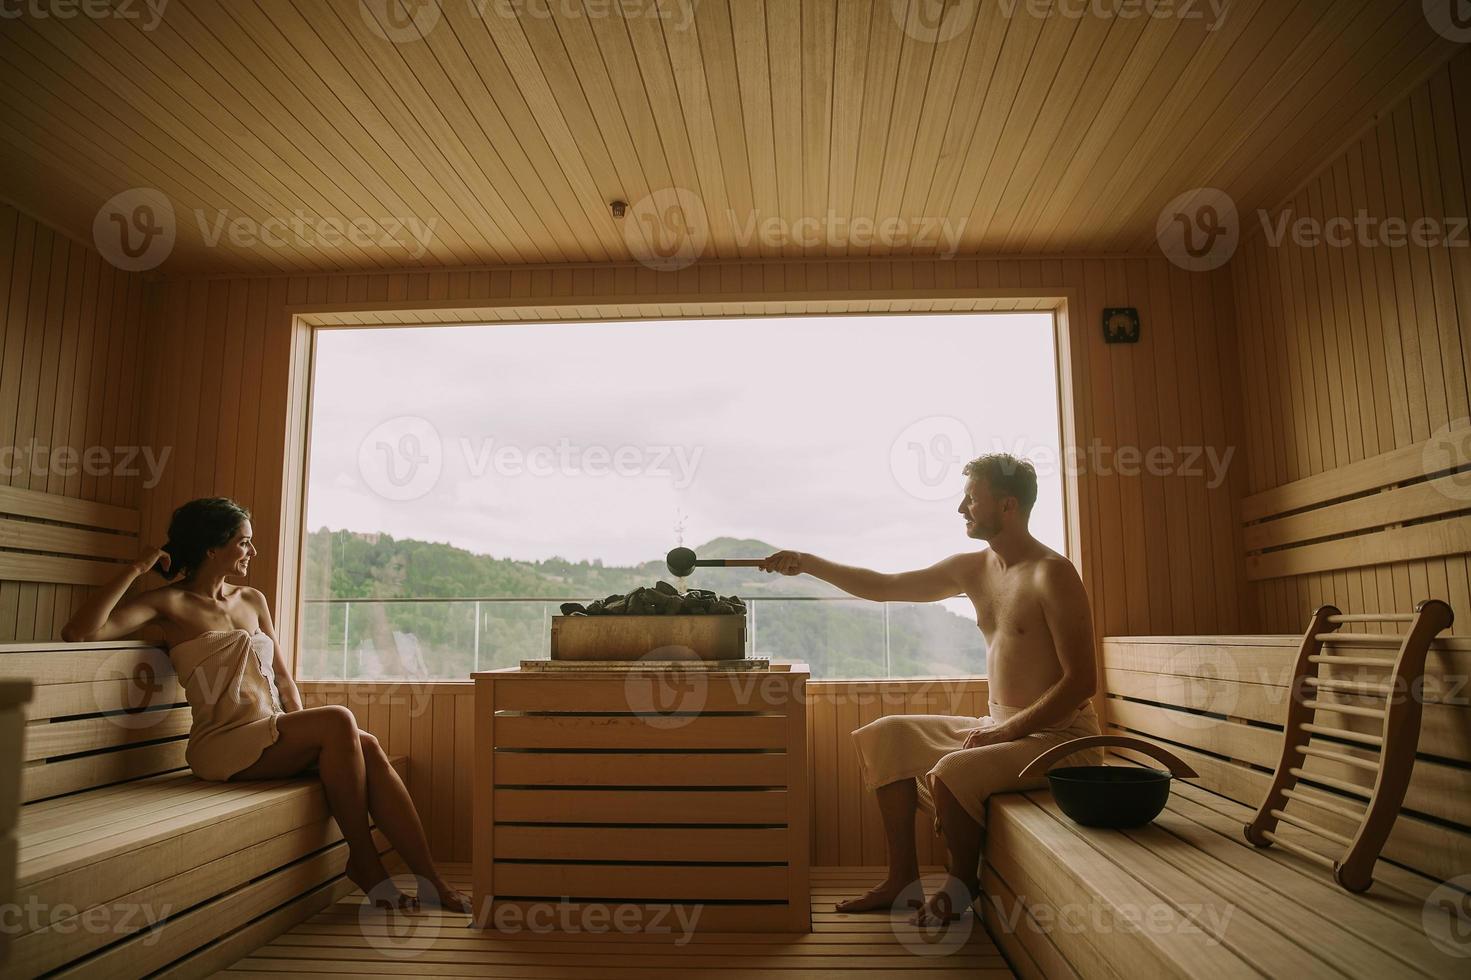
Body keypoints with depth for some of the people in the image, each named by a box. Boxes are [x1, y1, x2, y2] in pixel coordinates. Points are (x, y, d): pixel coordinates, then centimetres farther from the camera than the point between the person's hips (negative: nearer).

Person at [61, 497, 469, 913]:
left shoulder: (252, 600, 19)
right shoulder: (170, 604, 1)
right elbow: (78, 633, -15)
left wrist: (302, 730, 2)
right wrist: (137, 569, -12)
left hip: (274, 734, 6)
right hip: (223, 745, -5)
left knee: (367, 746, -24)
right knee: (338, 720, -30)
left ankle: (431, 881, -24)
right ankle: (363, 860, -17)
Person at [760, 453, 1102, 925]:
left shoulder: (1052, 574, -15)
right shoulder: (973, 569, 8)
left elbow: (1081, 681, -19)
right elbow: (885, 587, 13)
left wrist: (1006, 730, -22)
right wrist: (808, 563, 8)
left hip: (1057, 735, -8)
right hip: (1002, 727, 8)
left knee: (950, 773, -30)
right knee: (886, 736, 4)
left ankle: (960, 887, 0)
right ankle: (903, 878, 9)